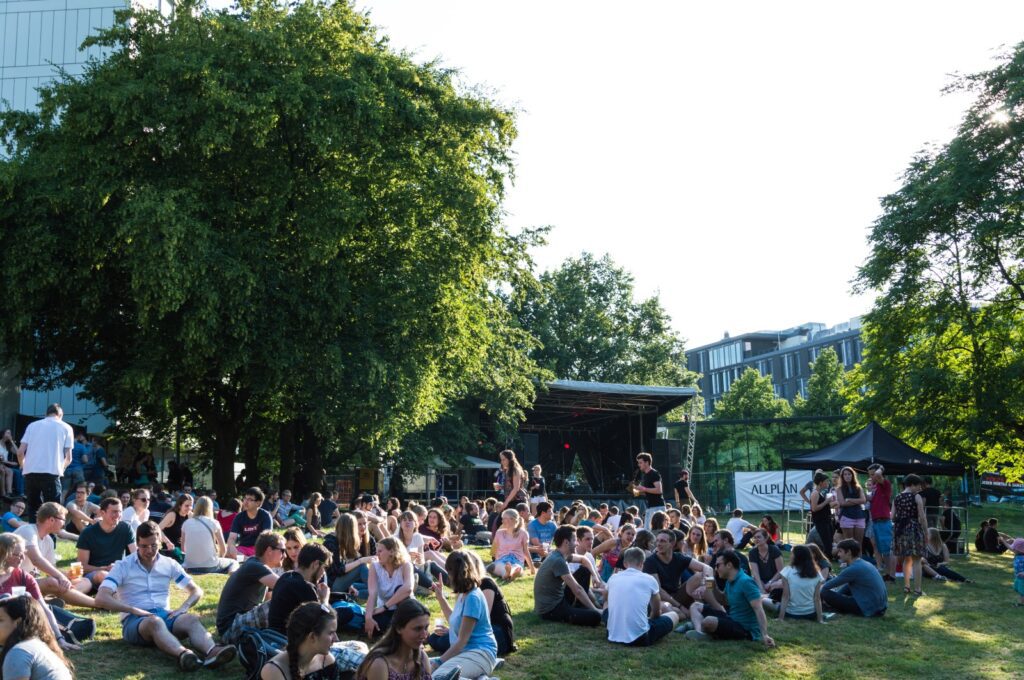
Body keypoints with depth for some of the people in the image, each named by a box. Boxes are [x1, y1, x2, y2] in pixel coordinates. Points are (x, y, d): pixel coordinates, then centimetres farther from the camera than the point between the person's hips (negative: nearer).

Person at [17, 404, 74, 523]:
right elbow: (68, 457, 4)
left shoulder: (32, 425, 18)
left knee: (33, 508, 13)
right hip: (51, 473, -3)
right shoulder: (66, 427, 11)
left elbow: (20, 452, 10)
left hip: (30, 472, 3)